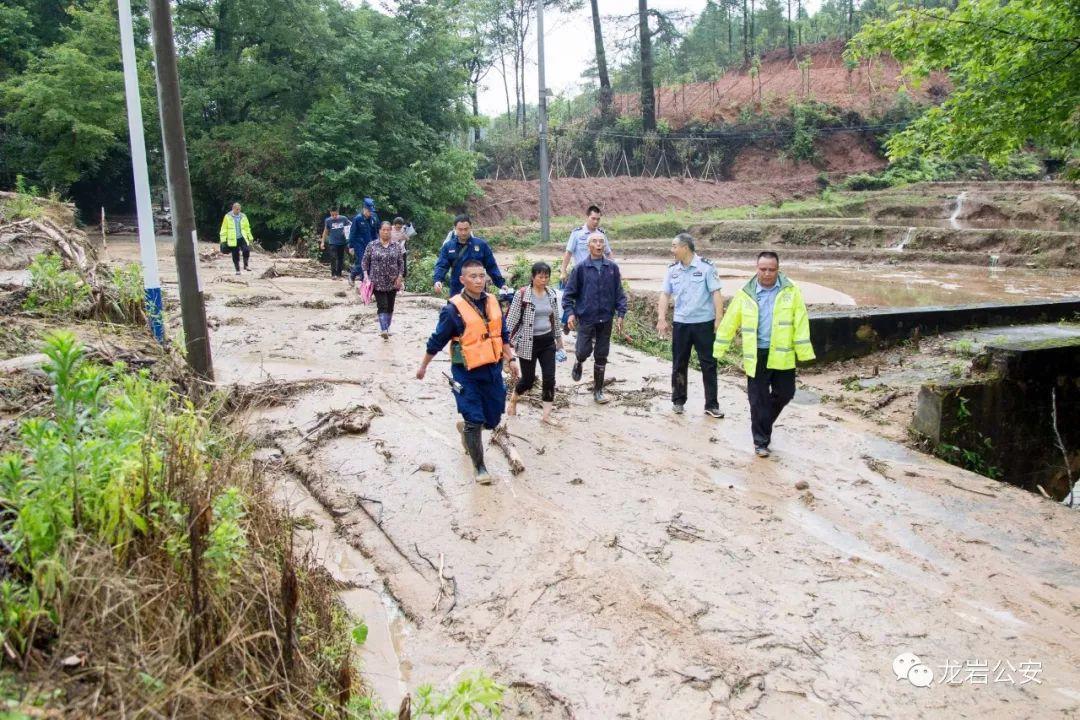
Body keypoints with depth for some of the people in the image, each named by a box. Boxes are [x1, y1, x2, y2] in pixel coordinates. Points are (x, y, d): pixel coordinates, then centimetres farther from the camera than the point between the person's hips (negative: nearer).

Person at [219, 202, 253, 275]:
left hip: (242, 238, 1)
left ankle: (245, 265, -1)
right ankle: (237, 270, 17)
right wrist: (223, 239, -2)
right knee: (235, 256, 4)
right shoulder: (228, 217, -1)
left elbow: (247, 228, 15)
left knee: (246, 250, -20)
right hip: (232, 240, -1)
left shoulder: (243, 216, 7)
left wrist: (250, 237, 15)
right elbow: (224, 229, 1)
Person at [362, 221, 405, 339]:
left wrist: (400, 277, -2)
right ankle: (383, 330, -20)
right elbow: (365, 261, 3)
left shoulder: (396, 246, 5)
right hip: (378, 282, -3)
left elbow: (401, 263, 7)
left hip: (392, 282, 3)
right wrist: (366, 275, -8)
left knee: (390, 306, 9)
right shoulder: (372, 245, 0)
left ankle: (387, 328, 23)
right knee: (382, 306, -13)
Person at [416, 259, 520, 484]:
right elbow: (437, 341, -4)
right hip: (467, 373, -5)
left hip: (492, 369, 6)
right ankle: (479, 466, 15)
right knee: (474, 420, -2)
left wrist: (510, 359, 11)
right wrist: (423, 366, 4)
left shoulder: (493, 302, 3)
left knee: (492, 419, 14)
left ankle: (465, 428, 47)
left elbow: (503, 334, 15)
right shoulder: (453, 309, -14)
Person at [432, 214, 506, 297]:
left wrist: (501, 283, -2)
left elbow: (491, 266, 3)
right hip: (456, 292, 1)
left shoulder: (481, 244, -1)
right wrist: (438, 280, -22)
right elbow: (441, 265, -3)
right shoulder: (448, 246, 2)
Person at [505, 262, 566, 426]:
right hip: (528, 343, -4)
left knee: (549, 378, -1)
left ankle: (546, 415, 9)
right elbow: (511, 318, -11)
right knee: (528, 379, 7)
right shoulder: (522, 294, -13)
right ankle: (513, 400, 37)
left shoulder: (552, 293, 3)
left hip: (547, 341, 4)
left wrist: (558, 339, 18)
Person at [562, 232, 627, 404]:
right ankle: (578, 363, 28)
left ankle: (598, 390, 20)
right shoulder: (580, 268, -2)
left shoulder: (612, 268, 3)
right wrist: (570, 313, -10)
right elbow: (569, 293, 0)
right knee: (583, 351, -9)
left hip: (606, 319, 2)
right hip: (586, 318, -2)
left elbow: (619, 293, 6)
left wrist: (621, 314, -3)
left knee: (601, 357, 7)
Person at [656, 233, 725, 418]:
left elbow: (716, 293, -9)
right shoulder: (672, 269, 4)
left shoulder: (705, 267, -9)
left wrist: (719, 318, -14)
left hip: (704, 323, -4)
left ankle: (711, 405, 10)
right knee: (679, 364, 11)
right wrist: (661, 319, -5)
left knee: (709, 364, 2)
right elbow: (665, 294, 4)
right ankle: (678, 400, 25)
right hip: (680, 323, 4)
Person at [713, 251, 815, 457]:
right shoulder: (745, 294, -2)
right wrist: (718, 350, 3)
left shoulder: (791, 291, -3)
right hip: (756, 355, -1)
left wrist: (804, 353, -9)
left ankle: (764, 424, 36)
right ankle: (761, 441, 15)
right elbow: (729, 322, 3)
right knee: (758, 399, 3)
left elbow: (800, 324, -5)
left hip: (782, 355, 1)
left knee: (784, 394, 9)